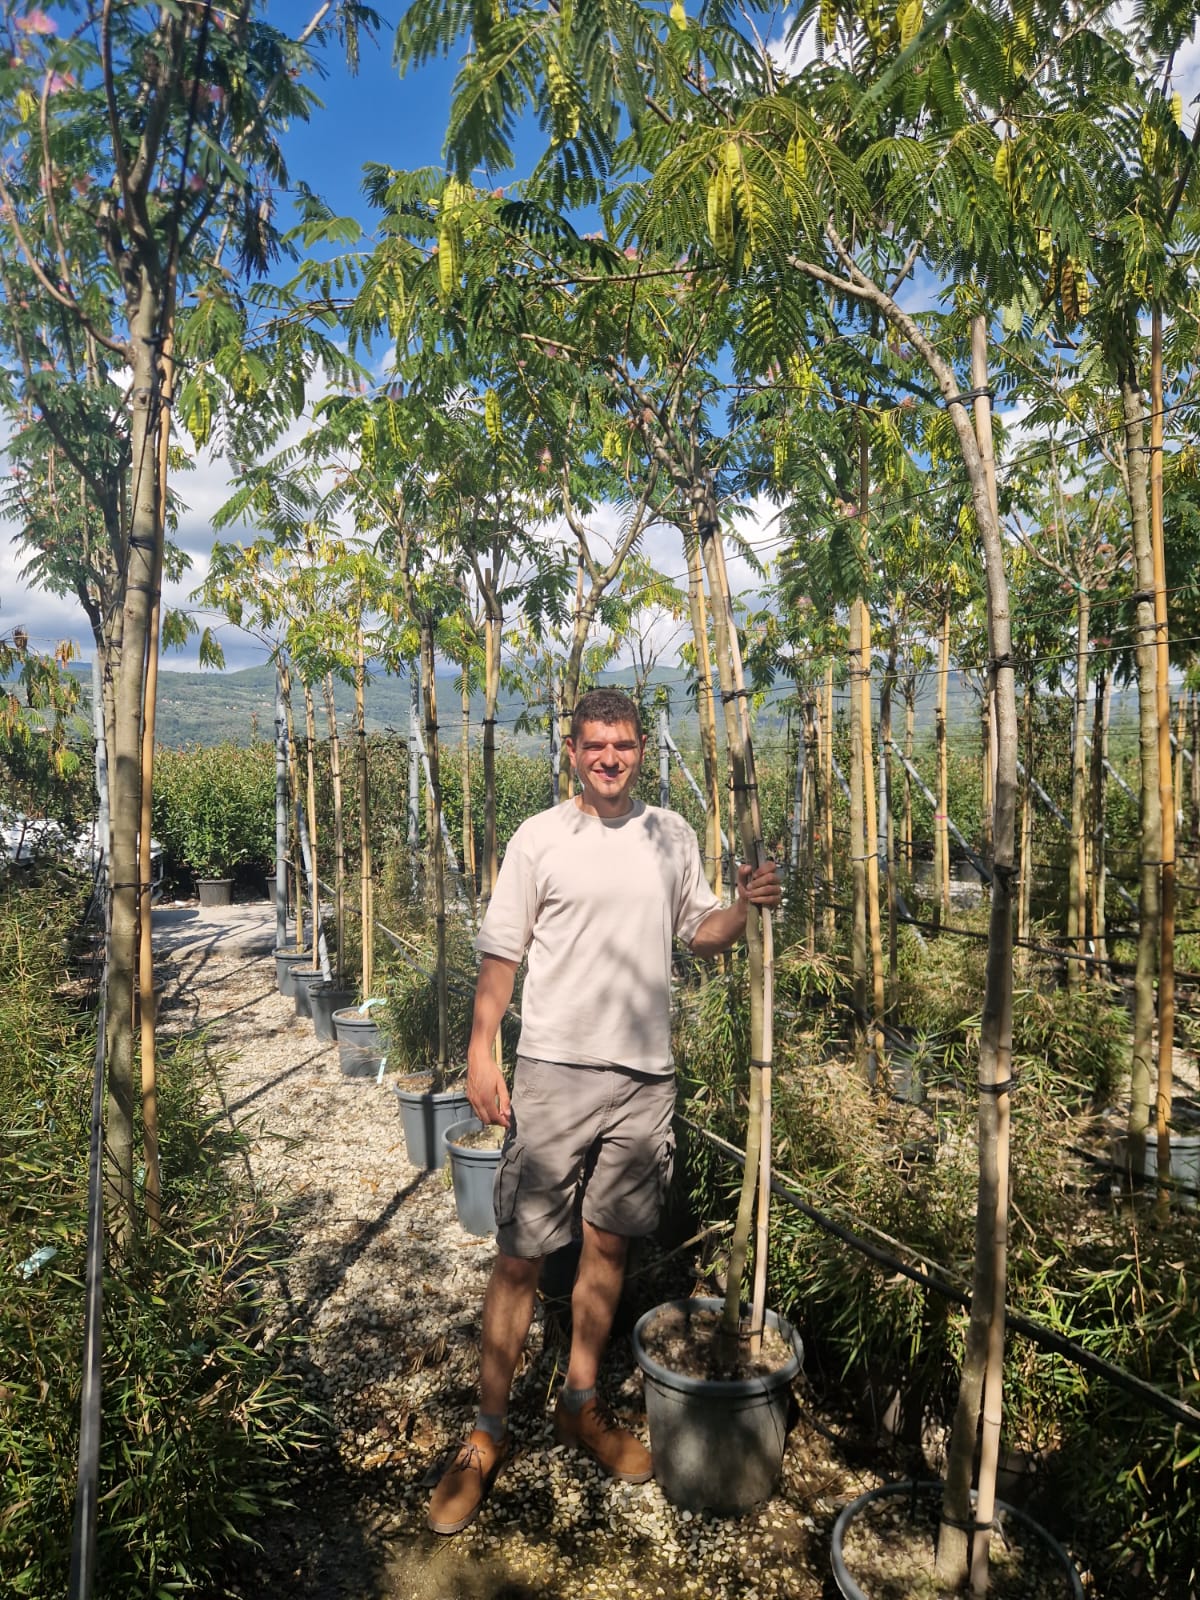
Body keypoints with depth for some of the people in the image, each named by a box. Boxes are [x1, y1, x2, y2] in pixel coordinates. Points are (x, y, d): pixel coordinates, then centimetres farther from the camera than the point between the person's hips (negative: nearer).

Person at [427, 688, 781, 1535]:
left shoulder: (673, 834, 7)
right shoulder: (540, 839, -4)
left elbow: (701, 932, 14)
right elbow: (502, 953, -3)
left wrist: (749, 904, -5)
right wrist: (481, 1051, -10)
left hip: (645, 1076, 4)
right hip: (555, 1073, -3)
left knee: (608, 1243, 16)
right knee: (520, 1255, 2)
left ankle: (582, 1406, 35)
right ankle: (488, 1435, 21)